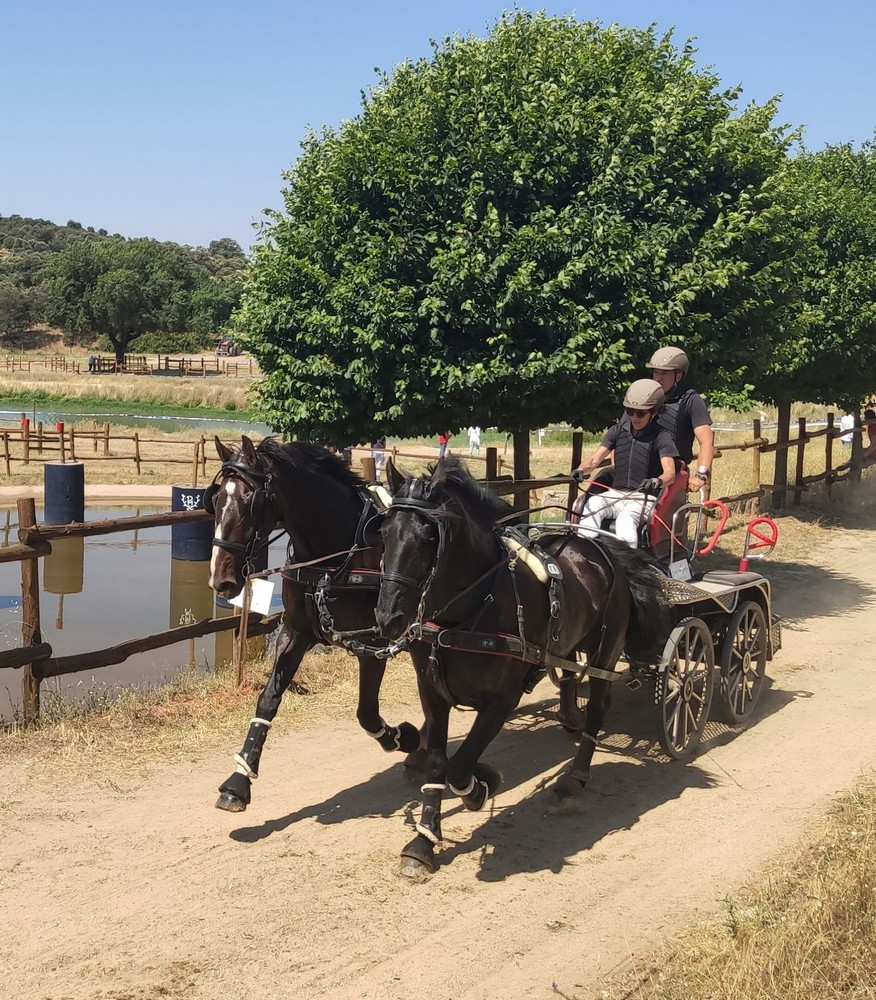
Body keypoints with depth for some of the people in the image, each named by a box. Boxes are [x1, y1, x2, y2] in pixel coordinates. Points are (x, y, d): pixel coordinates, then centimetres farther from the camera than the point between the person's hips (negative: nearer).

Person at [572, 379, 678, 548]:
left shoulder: (661, 437, -4)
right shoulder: (618, 430, 10)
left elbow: (670, 473, -15)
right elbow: (595, 459, 5)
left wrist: (657, 481, -39)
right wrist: (581, 470, -18)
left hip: (644, 498, -4)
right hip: (616, 493, 4)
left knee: (625, 519, -37)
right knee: (592, 505, -29)